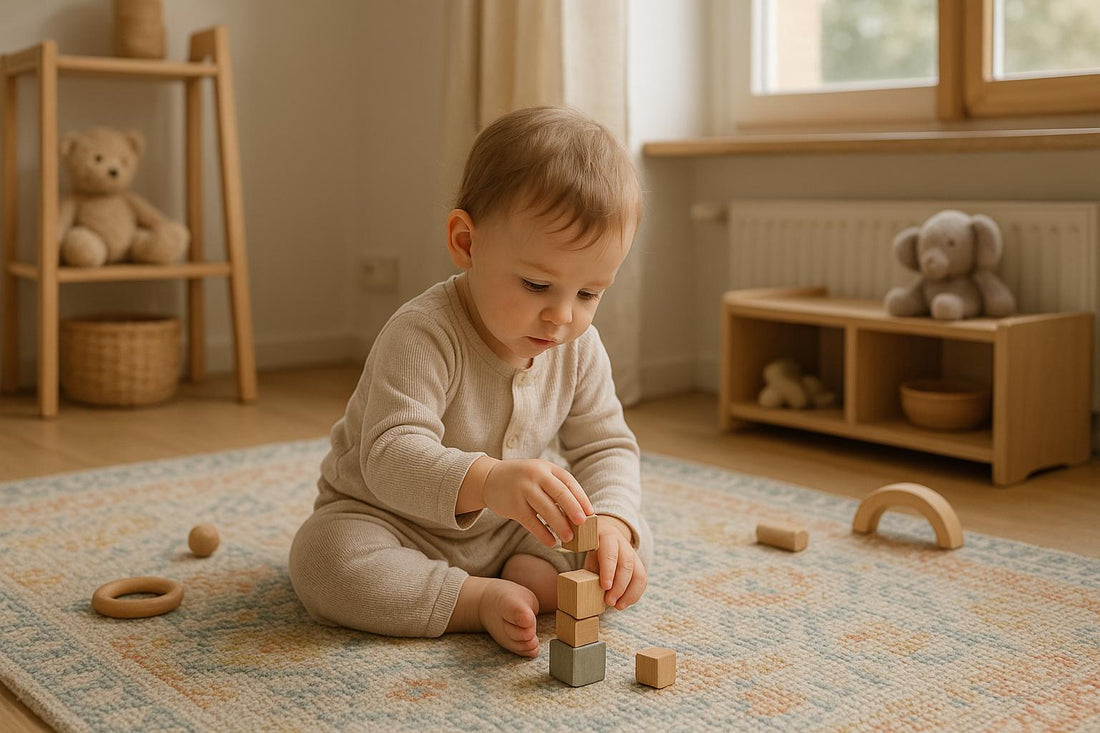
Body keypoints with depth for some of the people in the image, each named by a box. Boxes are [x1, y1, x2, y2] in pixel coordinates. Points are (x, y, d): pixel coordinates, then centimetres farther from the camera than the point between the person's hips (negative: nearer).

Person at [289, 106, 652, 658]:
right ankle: (483, 601, -28)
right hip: (393, 522, -4)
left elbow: (606, 447, -6)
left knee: (632, 543, -7)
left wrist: (610, 523, -28)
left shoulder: (578, 348, -11)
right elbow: (392, 455, -41)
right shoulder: (422, 335, -31)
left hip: (507, 530, 5)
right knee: (324, 558, -35)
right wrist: (485, 481, -61)